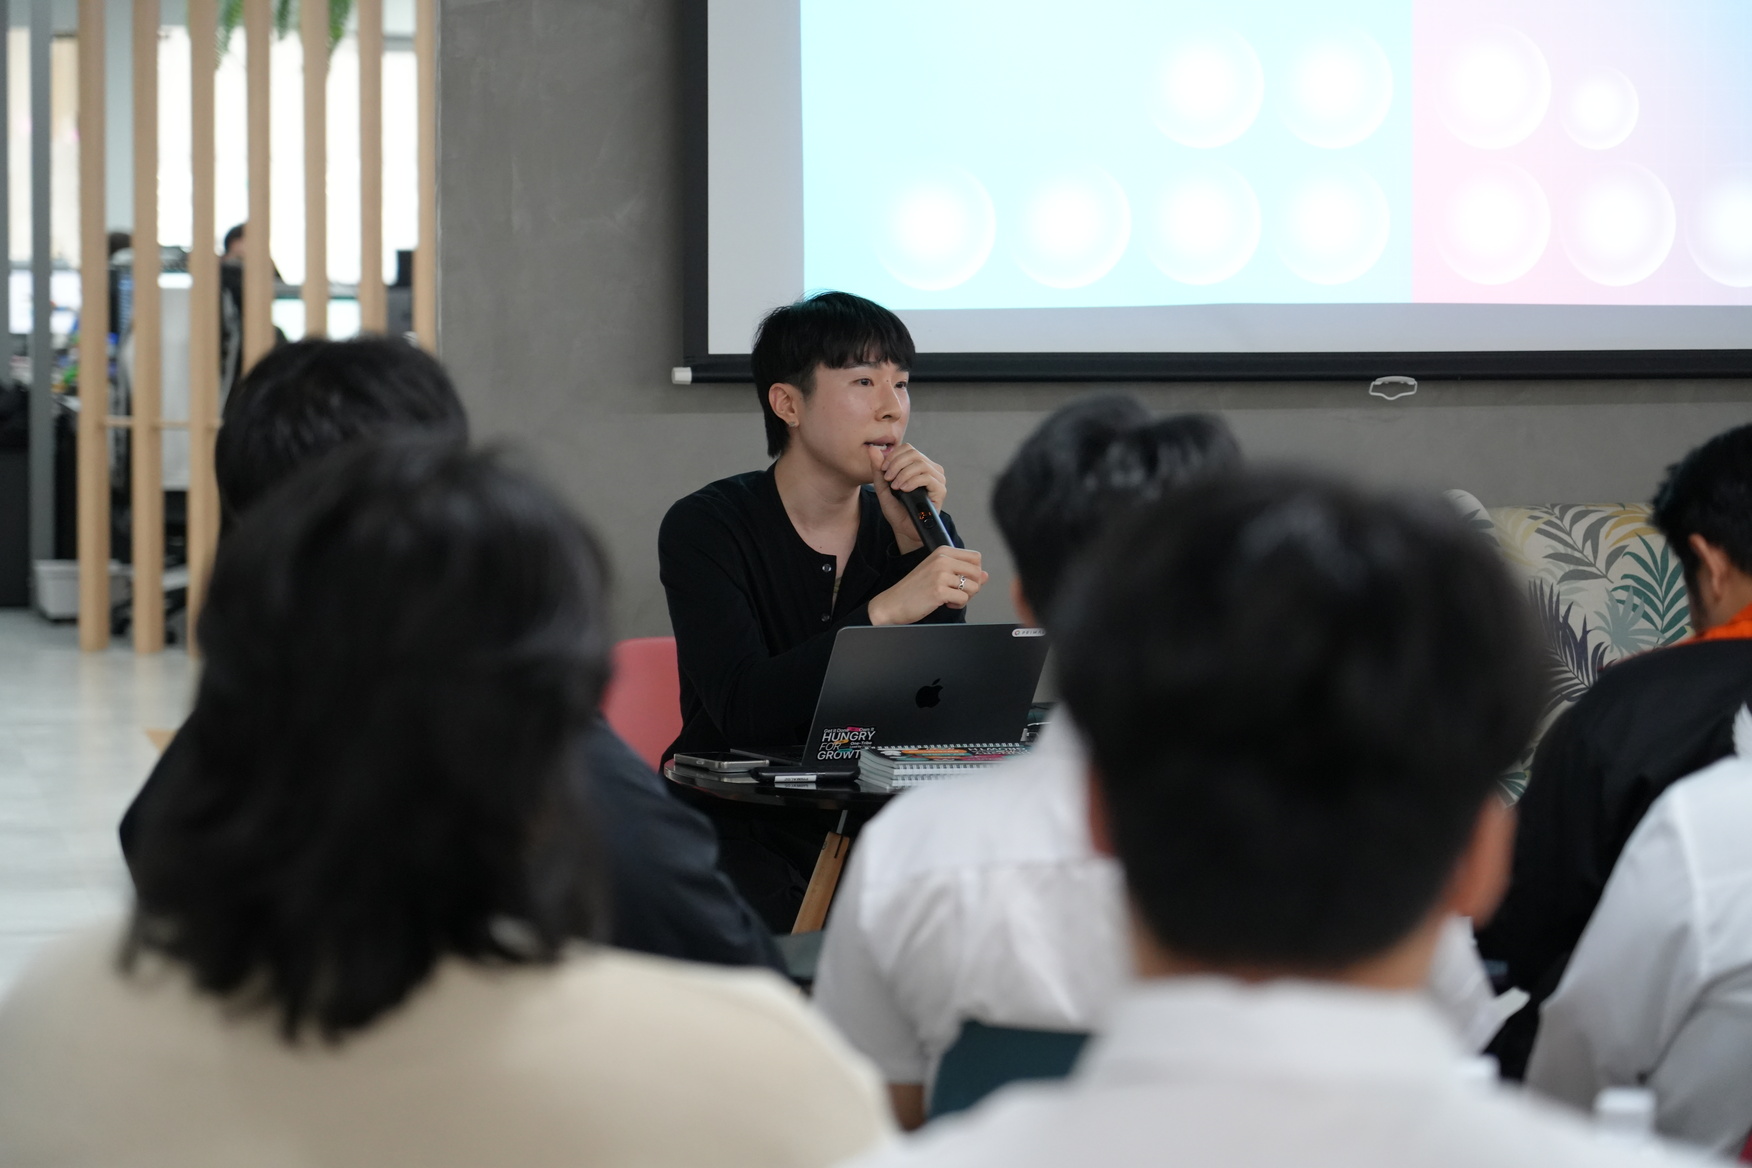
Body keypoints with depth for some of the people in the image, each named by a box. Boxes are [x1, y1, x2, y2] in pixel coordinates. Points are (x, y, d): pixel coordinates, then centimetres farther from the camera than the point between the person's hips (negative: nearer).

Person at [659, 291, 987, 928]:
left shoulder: (911, 525, 8)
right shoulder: (705, 528, -5)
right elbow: (743, 708, -20)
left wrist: (915, 540, -10)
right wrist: (884, 611, -29)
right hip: (737, 824, -4)